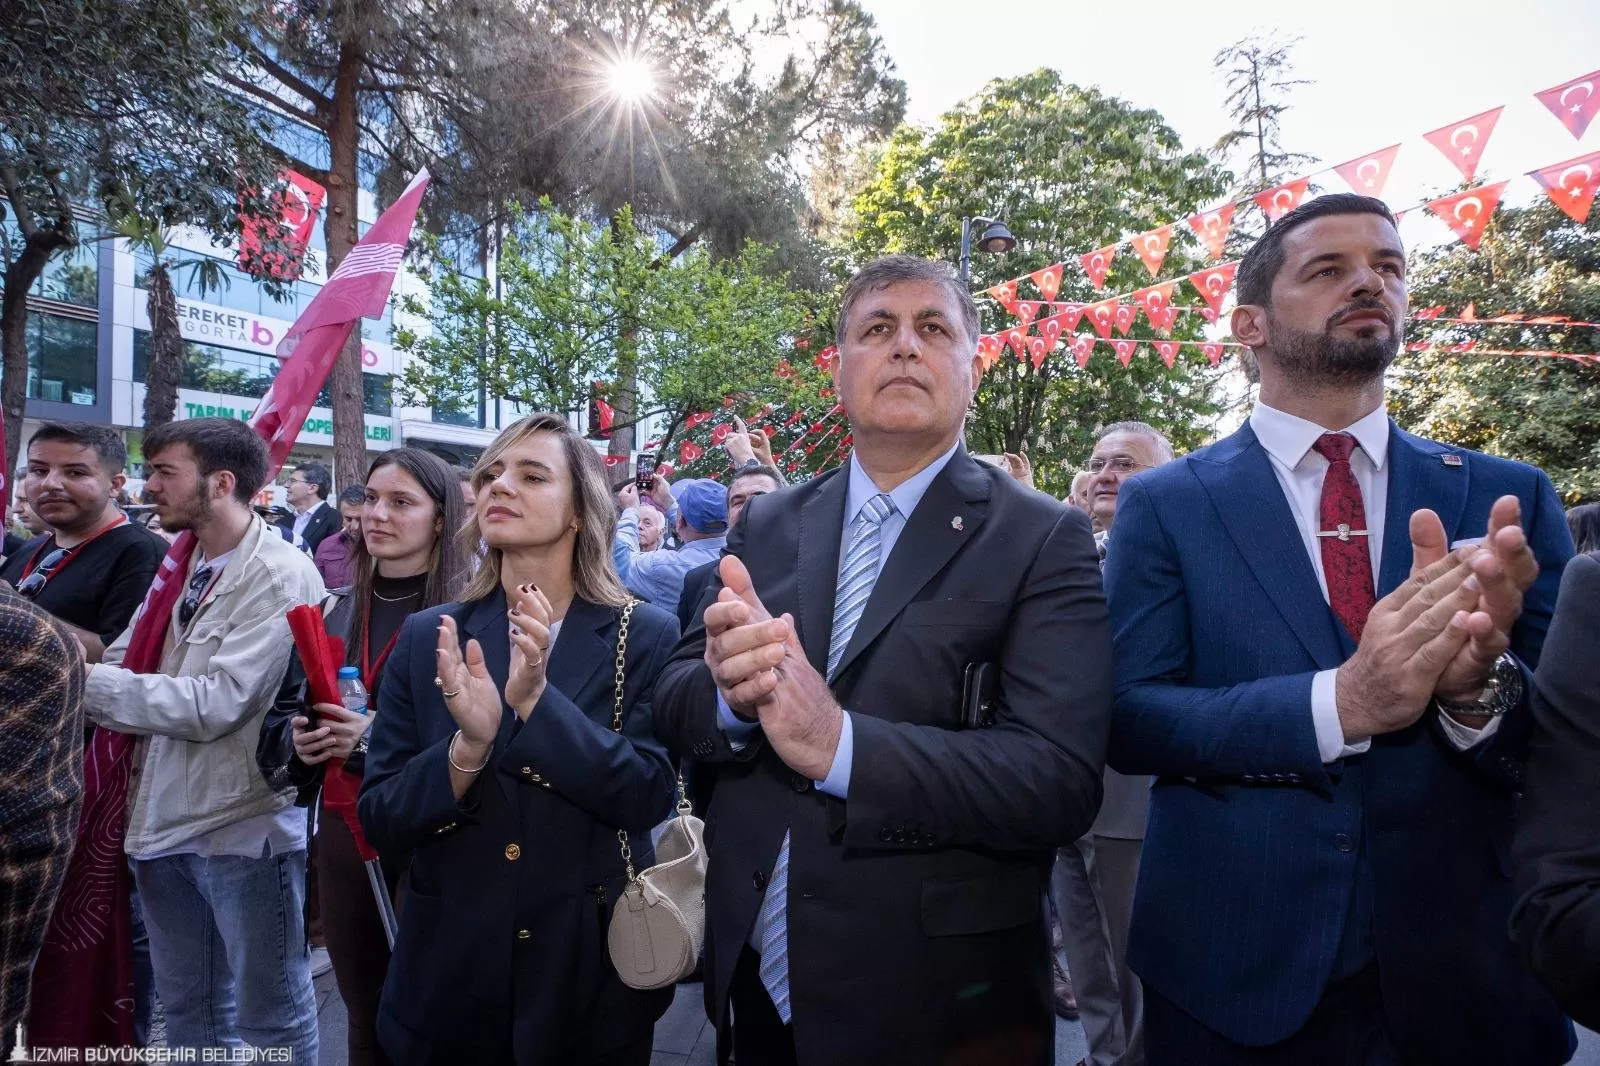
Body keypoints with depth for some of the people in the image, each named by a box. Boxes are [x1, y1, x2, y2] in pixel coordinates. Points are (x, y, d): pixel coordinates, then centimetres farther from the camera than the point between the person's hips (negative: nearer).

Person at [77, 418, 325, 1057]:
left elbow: (215, 704, -22)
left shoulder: (282, 578, -16)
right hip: (165, 819, 7)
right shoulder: (177, 566, 9)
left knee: (267, 1018, 9)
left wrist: (82, 682, -17)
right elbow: (122, 664, 5)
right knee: (186, 1011, 22)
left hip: (244, 827, -7)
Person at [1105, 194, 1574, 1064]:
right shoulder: (1164, 504, -4)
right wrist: (1338, 703, -26)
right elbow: (1128, 719, -11)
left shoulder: (1506, 498, 2)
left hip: (1463, 978, 2)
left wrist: (1481, 682, -24)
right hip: (1233, 974, -2)